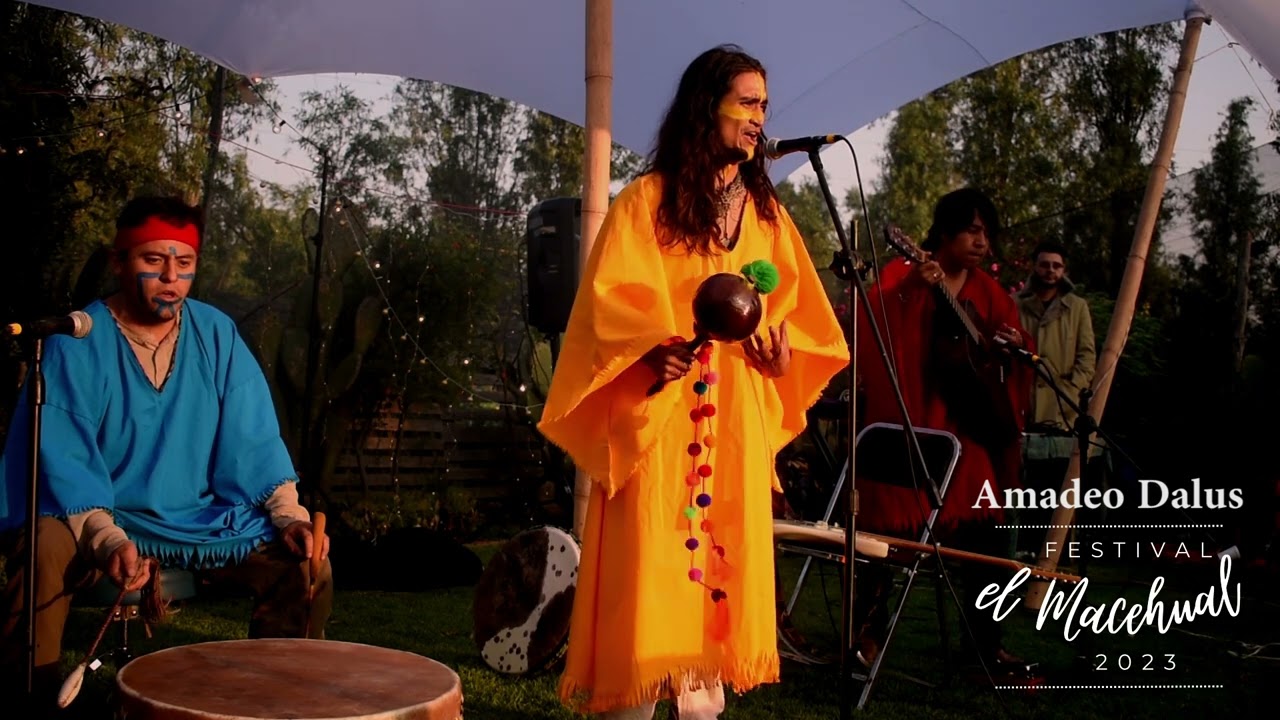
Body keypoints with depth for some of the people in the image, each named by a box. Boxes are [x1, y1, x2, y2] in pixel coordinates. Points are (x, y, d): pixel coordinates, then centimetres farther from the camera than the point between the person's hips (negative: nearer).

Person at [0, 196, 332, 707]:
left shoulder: (217, 335, 2)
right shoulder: (77, 344, -10)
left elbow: (254, 441, 2)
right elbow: (63, 459, -17)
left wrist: (289, 515, -14)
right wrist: (107, 538, -34)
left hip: (202, 519, 4)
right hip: (94, 516, -3)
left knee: (305, 566, -12)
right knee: (48, 549, -36)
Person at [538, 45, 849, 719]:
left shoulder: (766, 213, 15)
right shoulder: (645, 200, 0)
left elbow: (795, 313, 16)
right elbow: (608, 307, -7)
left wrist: (783, 353, -5)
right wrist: (653, 351, -25)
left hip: (738, 422, 5)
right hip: (660, 416, -5)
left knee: (719, 565, 6)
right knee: (651, 572, -6)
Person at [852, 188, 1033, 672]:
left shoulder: (989, 292, 13)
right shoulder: (904, 275, -3)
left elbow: (1013, 351, 14)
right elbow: (877, 323, -19)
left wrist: (1015, 344, -8)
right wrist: (914, 290, -33)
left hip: (972, 428, 5)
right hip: (909, 424, -5)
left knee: (985, 532, 6)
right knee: (893, 527, -4)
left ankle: (984, 639, 19)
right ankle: (868, 630, 12)